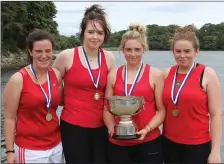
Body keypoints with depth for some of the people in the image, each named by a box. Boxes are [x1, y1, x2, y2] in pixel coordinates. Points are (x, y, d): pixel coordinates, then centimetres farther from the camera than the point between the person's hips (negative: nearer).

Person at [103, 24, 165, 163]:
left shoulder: (155, 75, -2)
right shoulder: (113, 75, 5)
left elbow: (161, 110, -3)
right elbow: (107, 109, 8)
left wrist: (147, 129, -16)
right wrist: (112, 128, -8)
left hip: (149, 143, -2)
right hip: (118, 144, 2)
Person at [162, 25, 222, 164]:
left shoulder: (207, 74, -8)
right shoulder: (167, 73, 2)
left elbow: (216, 114, -9)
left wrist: (215, 151, -11)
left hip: (197, 146, -3)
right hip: (169, 143, 4)